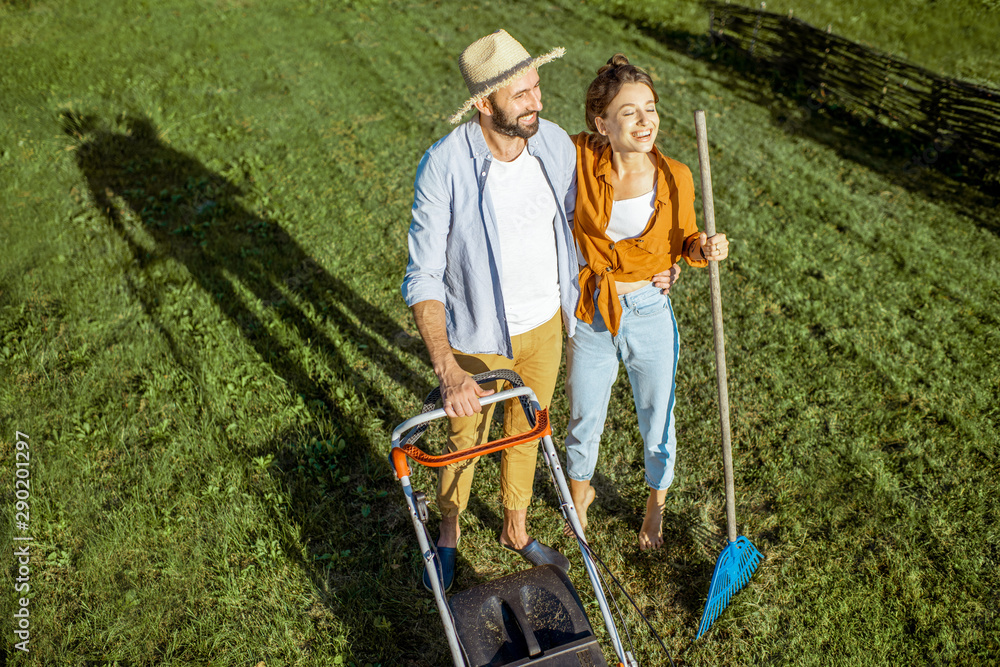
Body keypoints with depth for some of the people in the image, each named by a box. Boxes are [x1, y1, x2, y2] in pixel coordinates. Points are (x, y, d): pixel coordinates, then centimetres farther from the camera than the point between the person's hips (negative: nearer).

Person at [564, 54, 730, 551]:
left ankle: (656, 504, 49)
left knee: (657, 425, 18)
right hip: (590, 316, 0)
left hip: (650, 315, 0)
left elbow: (683, 243, 2)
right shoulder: (581, 160, -17)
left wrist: (704, 249, -19)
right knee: (583, 422, 20)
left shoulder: (674, 178, -14)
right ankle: (580, 491, 53)